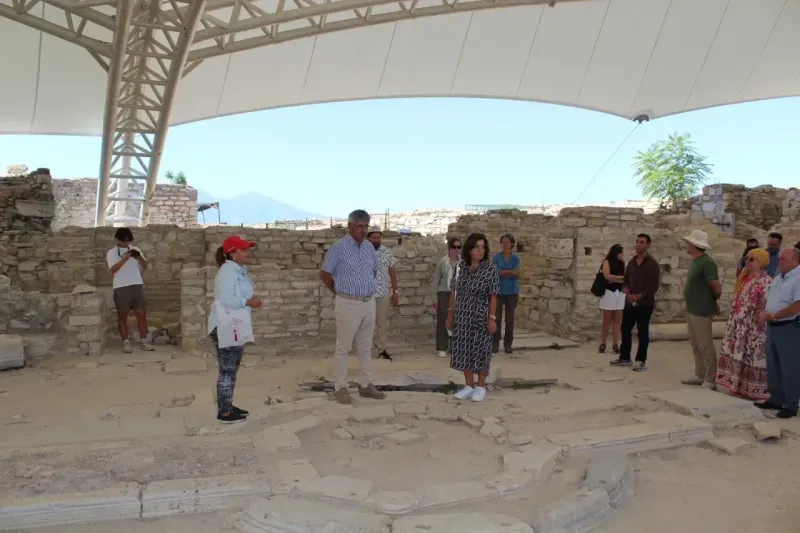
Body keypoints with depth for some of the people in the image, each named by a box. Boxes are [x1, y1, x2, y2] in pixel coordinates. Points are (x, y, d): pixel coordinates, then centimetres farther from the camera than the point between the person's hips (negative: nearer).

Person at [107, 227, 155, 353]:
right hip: (121, 288, -3)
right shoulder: (112, 252, 2)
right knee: (122, 315, 1)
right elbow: (112, 269, -12)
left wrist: (139, 257, -12)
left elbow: (145, 265, 8)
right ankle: (126, 342, 6)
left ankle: (144, 341, 6)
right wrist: (125, 258, -23)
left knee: (141, 313, 1)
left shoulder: (135, 249, 14)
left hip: (137, 285, 3)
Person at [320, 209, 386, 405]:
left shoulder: (369, 247, 8)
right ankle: (341, 387, 10)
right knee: (343, 347, 2)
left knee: (365, 347, 13)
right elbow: (324, 273, -5)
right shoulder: (339, 247, -10)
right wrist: (340, 292, 3)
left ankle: (366, 385, 22)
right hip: (348, 303, -6)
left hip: (369, 302, 6)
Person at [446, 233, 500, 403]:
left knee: (480, 351, 4)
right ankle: (469, 385, 23)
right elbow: (454, 292, 7)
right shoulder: (460, 266, 2)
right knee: (464, 351, 9)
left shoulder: (490, 269, -8)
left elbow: (493, 296, -9)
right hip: (462, 318, 4)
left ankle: (481, 386, 20)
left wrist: (492, 318, -13)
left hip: (481, 318, -4)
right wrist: (450, 313, 7)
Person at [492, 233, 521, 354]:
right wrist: (511, 272, -14)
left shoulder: (516, 258, 5)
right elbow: (495, 272, -12)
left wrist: (503, 272, -14)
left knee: (510, 318, 3)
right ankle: (495, 343, 6)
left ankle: (508, 344, 11)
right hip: (498, 290, -1)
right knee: (497, 317, -2)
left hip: (512, 291, 1)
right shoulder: (496, 257, 2)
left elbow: (516, 275, -8)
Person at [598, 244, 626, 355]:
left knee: (617, 320, 3)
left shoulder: (622, 263, 13)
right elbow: (607, 276, -13)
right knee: (607, 320, 0)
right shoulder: (607, 262, 0)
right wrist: (622, 277, -9)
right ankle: (602, 344, 9)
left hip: (620, 293, 4)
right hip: (609, 293, -4)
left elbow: (626, 278, 8)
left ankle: (615, 344, 7)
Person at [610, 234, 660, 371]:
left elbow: (654, 285, -13)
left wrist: (639, 296, -18)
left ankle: (641, 360, 12)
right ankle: (625, 357, 22)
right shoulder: (631, 262, 11)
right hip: (629, 302, 6)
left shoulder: (652, 264, -8)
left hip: (645, 303, -6)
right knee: (625, 329, 9)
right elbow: (626, 278, 16)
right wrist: (625, 288, -6)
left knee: (642, 332, 2)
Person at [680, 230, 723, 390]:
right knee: (696, 345, 16)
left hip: (701, 311, -10)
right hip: (691, 310, 10)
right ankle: (700, 375, 25)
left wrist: (713, 301, -1)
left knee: (705, 346, -3)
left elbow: (717, 287, -19)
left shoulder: (707, 262, -18)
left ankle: (710, 381, 4)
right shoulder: (695, 261, 11)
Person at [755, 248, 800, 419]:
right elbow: (770, 300, 19)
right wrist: (764, 314, 0)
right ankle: (776, 399, 26)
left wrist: (773, 316, -17)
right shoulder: (779, 277, 13)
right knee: (773, 367, 15)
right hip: (772, 327, 9)